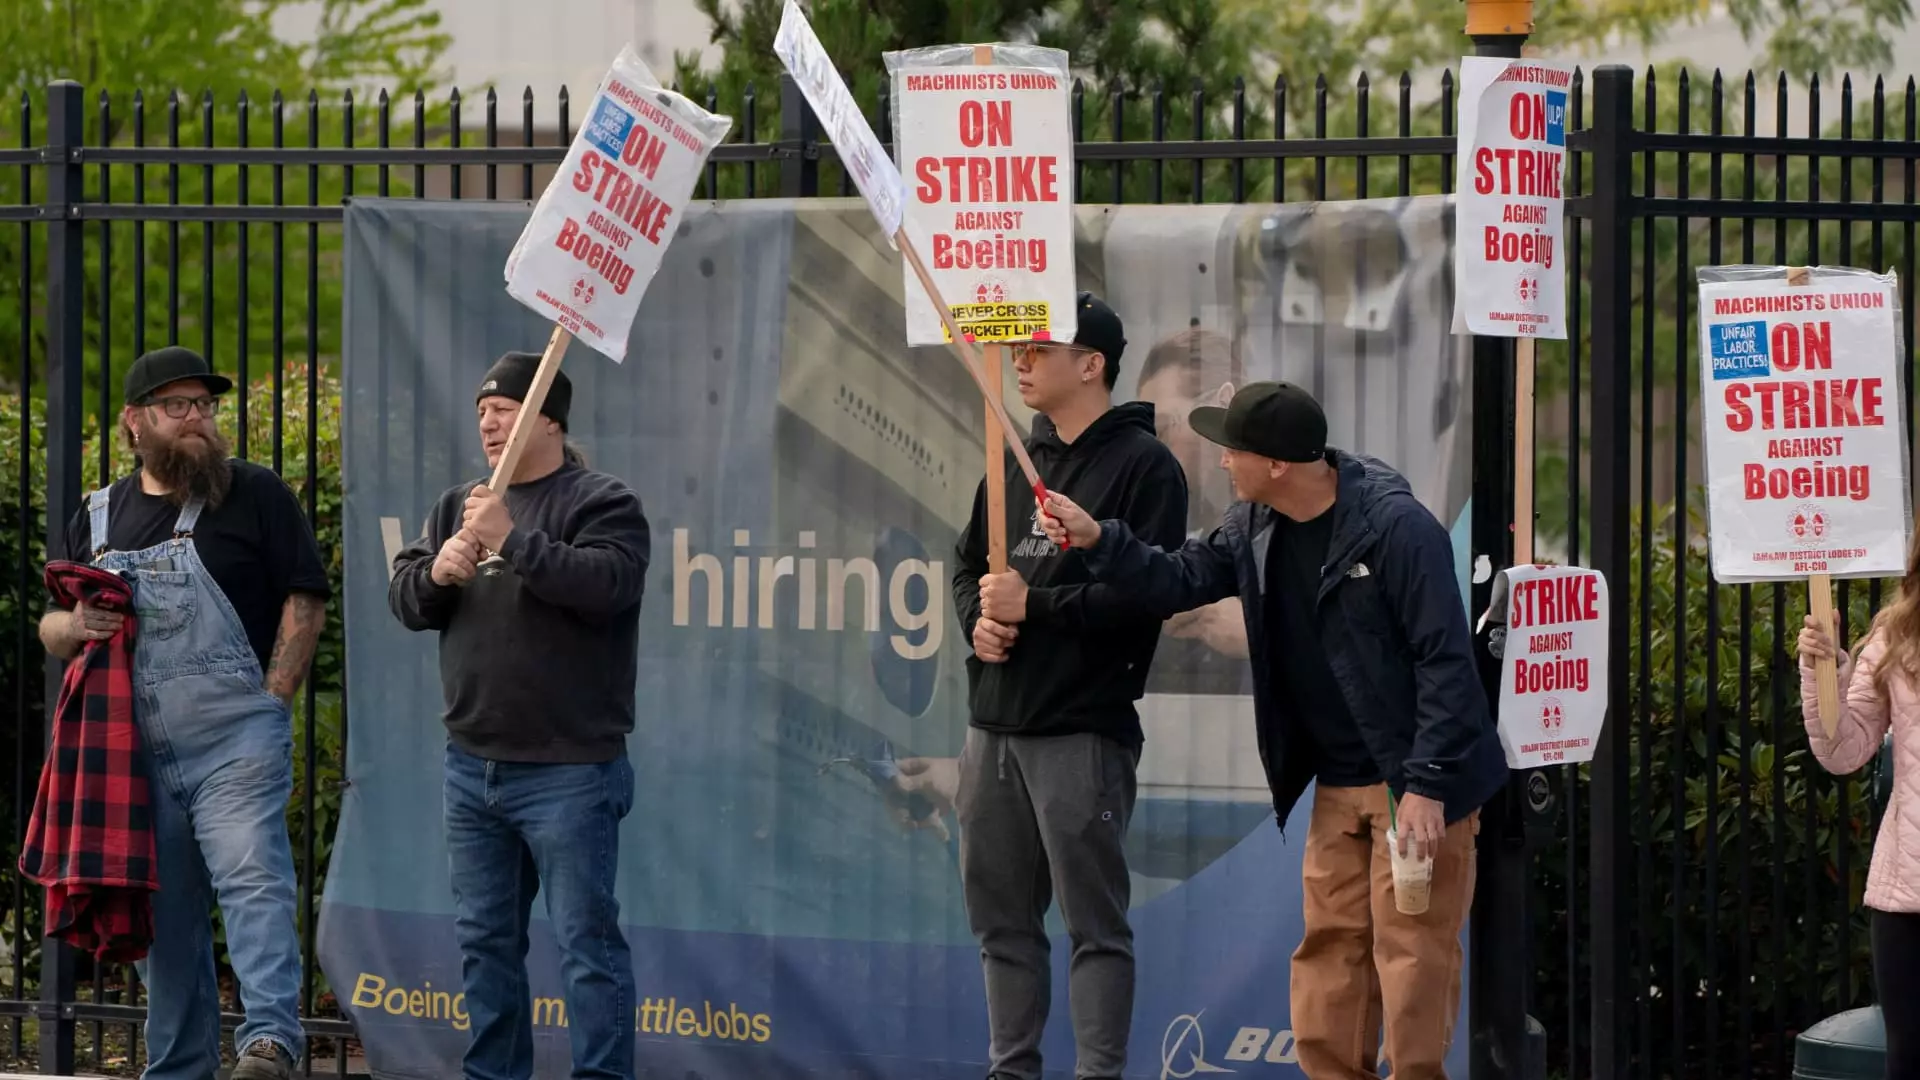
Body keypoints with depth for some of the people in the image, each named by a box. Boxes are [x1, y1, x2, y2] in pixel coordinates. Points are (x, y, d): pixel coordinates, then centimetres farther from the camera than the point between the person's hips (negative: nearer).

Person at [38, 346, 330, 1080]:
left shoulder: (255, 495, 1)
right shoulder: (99, 517, 15)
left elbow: (305, 599, -3)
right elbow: (52, 630, 20)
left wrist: (270, 702, -10)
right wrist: (74, 626, -4)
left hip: (235, 743, -5)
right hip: (139, 752, 5)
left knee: (251, 878, -21)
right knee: (162, 915, 9)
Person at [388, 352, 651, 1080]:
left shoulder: (601, 503, -6)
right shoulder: (459, 505, 15)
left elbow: (605, 582, -23)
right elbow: (404, 598, 11)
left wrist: (512, 542, -25)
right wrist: (436, 573, -10)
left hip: (568, 773, -7)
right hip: (472, 765, 7)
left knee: (586, 939, -6)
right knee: (484, 938, 13)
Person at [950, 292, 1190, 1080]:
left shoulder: (1143, 466, -7)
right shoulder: (1017, 463, 16)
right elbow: (969, 567, 22)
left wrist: (1034, 605, -16)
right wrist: (978, 619, 0)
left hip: (1083, 732, -7)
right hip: (994, 726, 8)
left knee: (1094, 920, -5)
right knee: (1002, 916, 12)